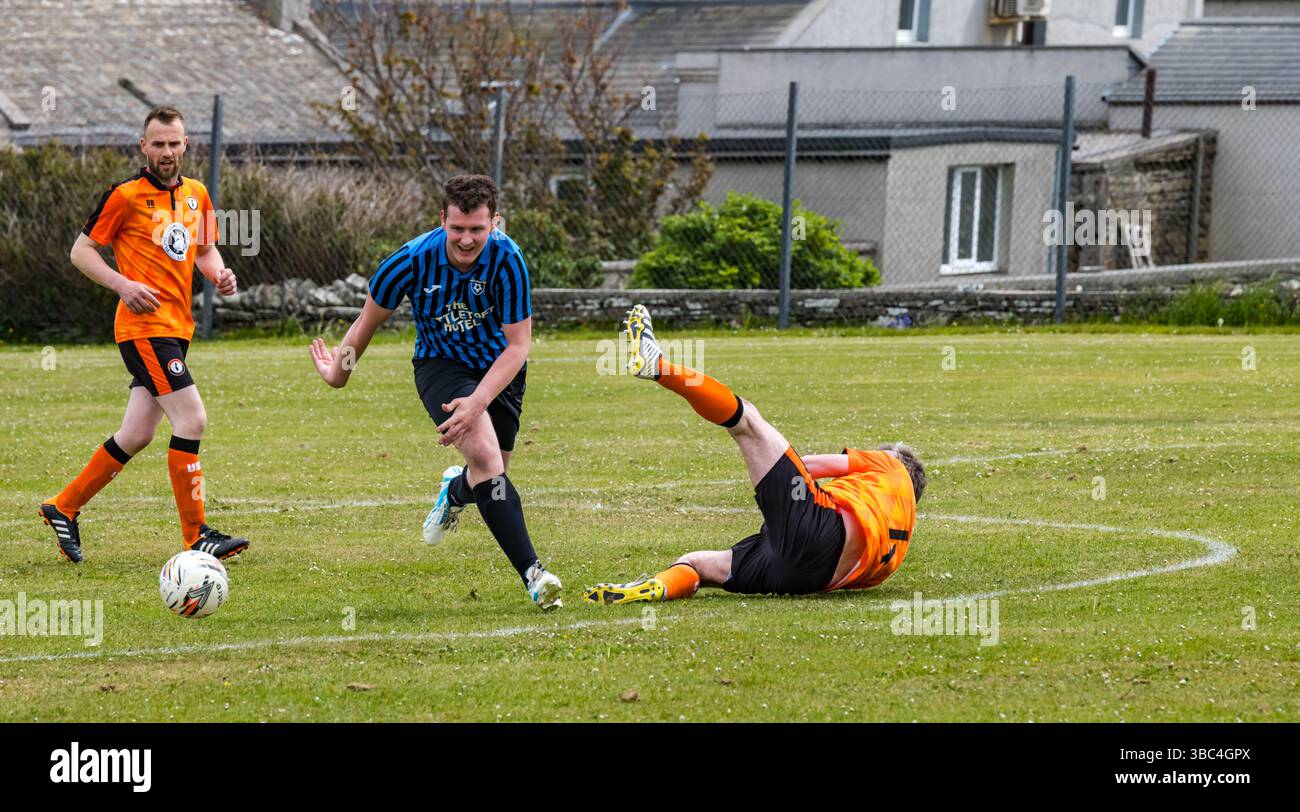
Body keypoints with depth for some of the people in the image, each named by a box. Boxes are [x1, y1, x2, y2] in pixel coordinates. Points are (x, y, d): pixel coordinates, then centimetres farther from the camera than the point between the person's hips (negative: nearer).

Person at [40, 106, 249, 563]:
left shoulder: (196, 194, 12)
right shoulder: (126, 195, -7)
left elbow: (204, 250, 25)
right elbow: (81, 250, -2)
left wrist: (219, 275, 2)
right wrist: (123, 285, -16)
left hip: (176, 328, 8)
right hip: (145, 325, -8)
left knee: (136, 435, 10)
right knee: (192, 421, -15)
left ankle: (63, 507, 24)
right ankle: (195, 537, -11)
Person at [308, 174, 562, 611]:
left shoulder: (506, 259, -26)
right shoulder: (413, 260, -23)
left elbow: (518, 344, -22)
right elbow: (369, 319, -4)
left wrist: (478, 402, -33)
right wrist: (339, 371, 7)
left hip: (500, 369, 2)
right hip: (441, 364, -2)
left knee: (489, 476, 9)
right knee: (484, 452, -26)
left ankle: (456, 492, 50)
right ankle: (532, 574, -29)